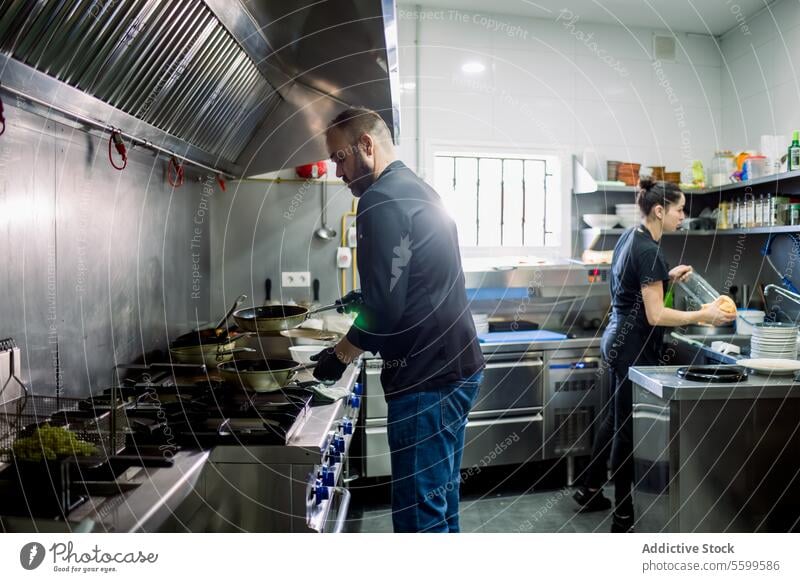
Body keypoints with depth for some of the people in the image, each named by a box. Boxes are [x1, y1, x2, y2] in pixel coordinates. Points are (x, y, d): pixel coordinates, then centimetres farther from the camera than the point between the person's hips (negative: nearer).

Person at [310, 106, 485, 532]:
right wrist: (366, 298, 23)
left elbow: (385, 309, -20)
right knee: (441, 496, 21)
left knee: (418, 510, 0)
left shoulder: (382, 200, -15)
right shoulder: (417, 189, 16)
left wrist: (340, 356, -6)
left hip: (428, 378, -10)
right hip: (456, 365, 10)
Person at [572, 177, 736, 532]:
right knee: (628, 428, 0)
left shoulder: (630, 238, 9)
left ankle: (590, 491, 34)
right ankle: (623, 517, 12)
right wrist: (702, 315, -17)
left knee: (615, 418, 21)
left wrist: (667, 277, 11)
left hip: (616, 340, 10)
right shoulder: (649, 250, -19)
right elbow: (656, 315, -22)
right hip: (634, 348, -10)